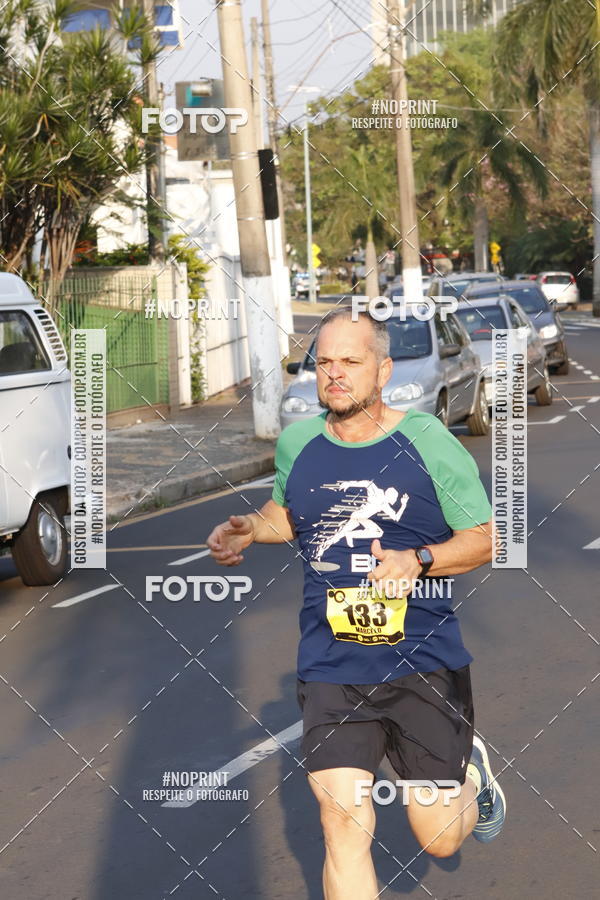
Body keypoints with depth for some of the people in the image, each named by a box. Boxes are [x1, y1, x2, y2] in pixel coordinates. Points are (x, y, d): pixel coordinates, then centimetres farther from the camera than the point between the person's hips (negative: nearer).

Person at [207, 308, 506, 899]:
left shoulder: (427, 442, -6)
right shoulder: (296, 444, 5)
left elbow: (484, 537, -2)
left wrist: (417, 560, -20)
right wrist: (249, 529, 3)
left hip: (424, 663, -2)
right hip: (331, 667, 2)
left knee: (439, 839, 6)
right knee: (342, 822, -12)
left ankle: (471, 770, 42)